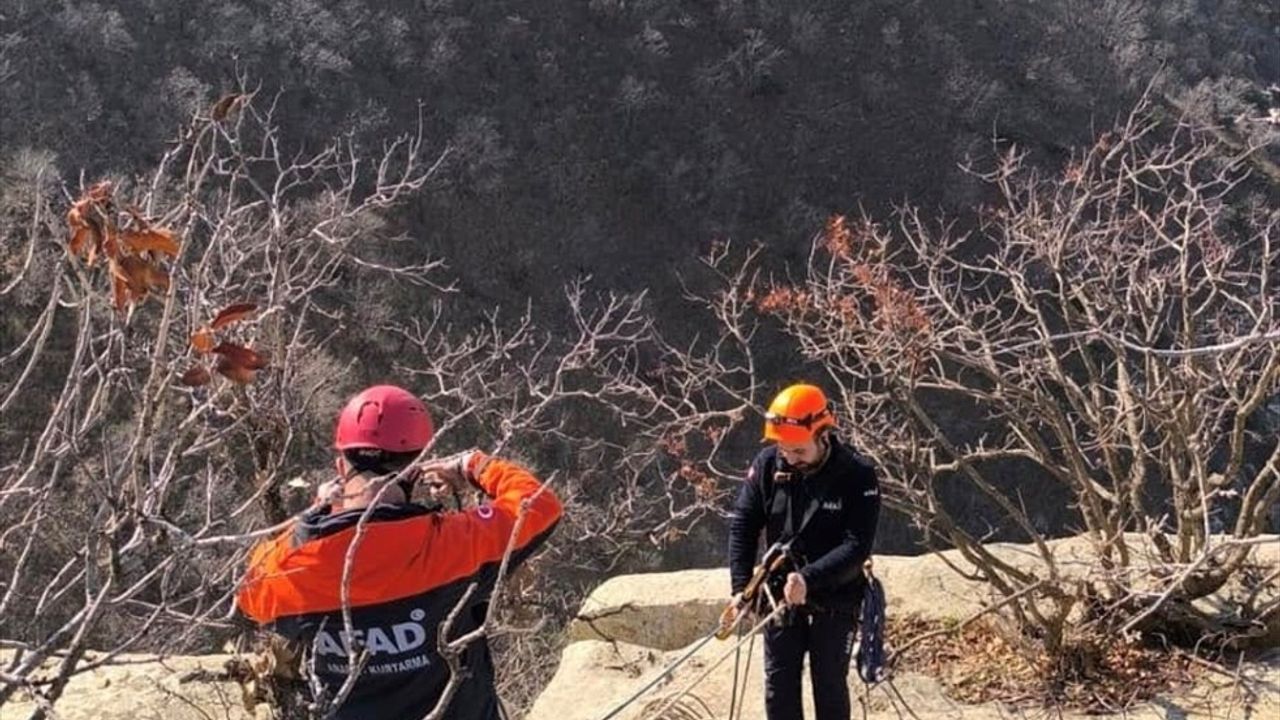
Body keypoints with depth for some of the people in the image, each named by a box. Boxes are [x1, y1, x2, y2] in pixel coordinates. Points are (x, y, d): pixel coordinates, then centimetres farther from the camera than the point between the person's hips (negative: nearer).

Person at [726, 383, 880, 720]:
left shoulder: (858, 476, -18)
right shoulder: (767, 465, -9)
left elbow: (858, 546, -22)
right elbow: (742, 525, -3)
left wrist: (808, 578, -32)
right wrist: (741, 587, -11)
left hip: (835, 600, -3)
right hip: (779, 594, 3)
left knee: (830, 686, 5)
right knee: (779, 686, 6)